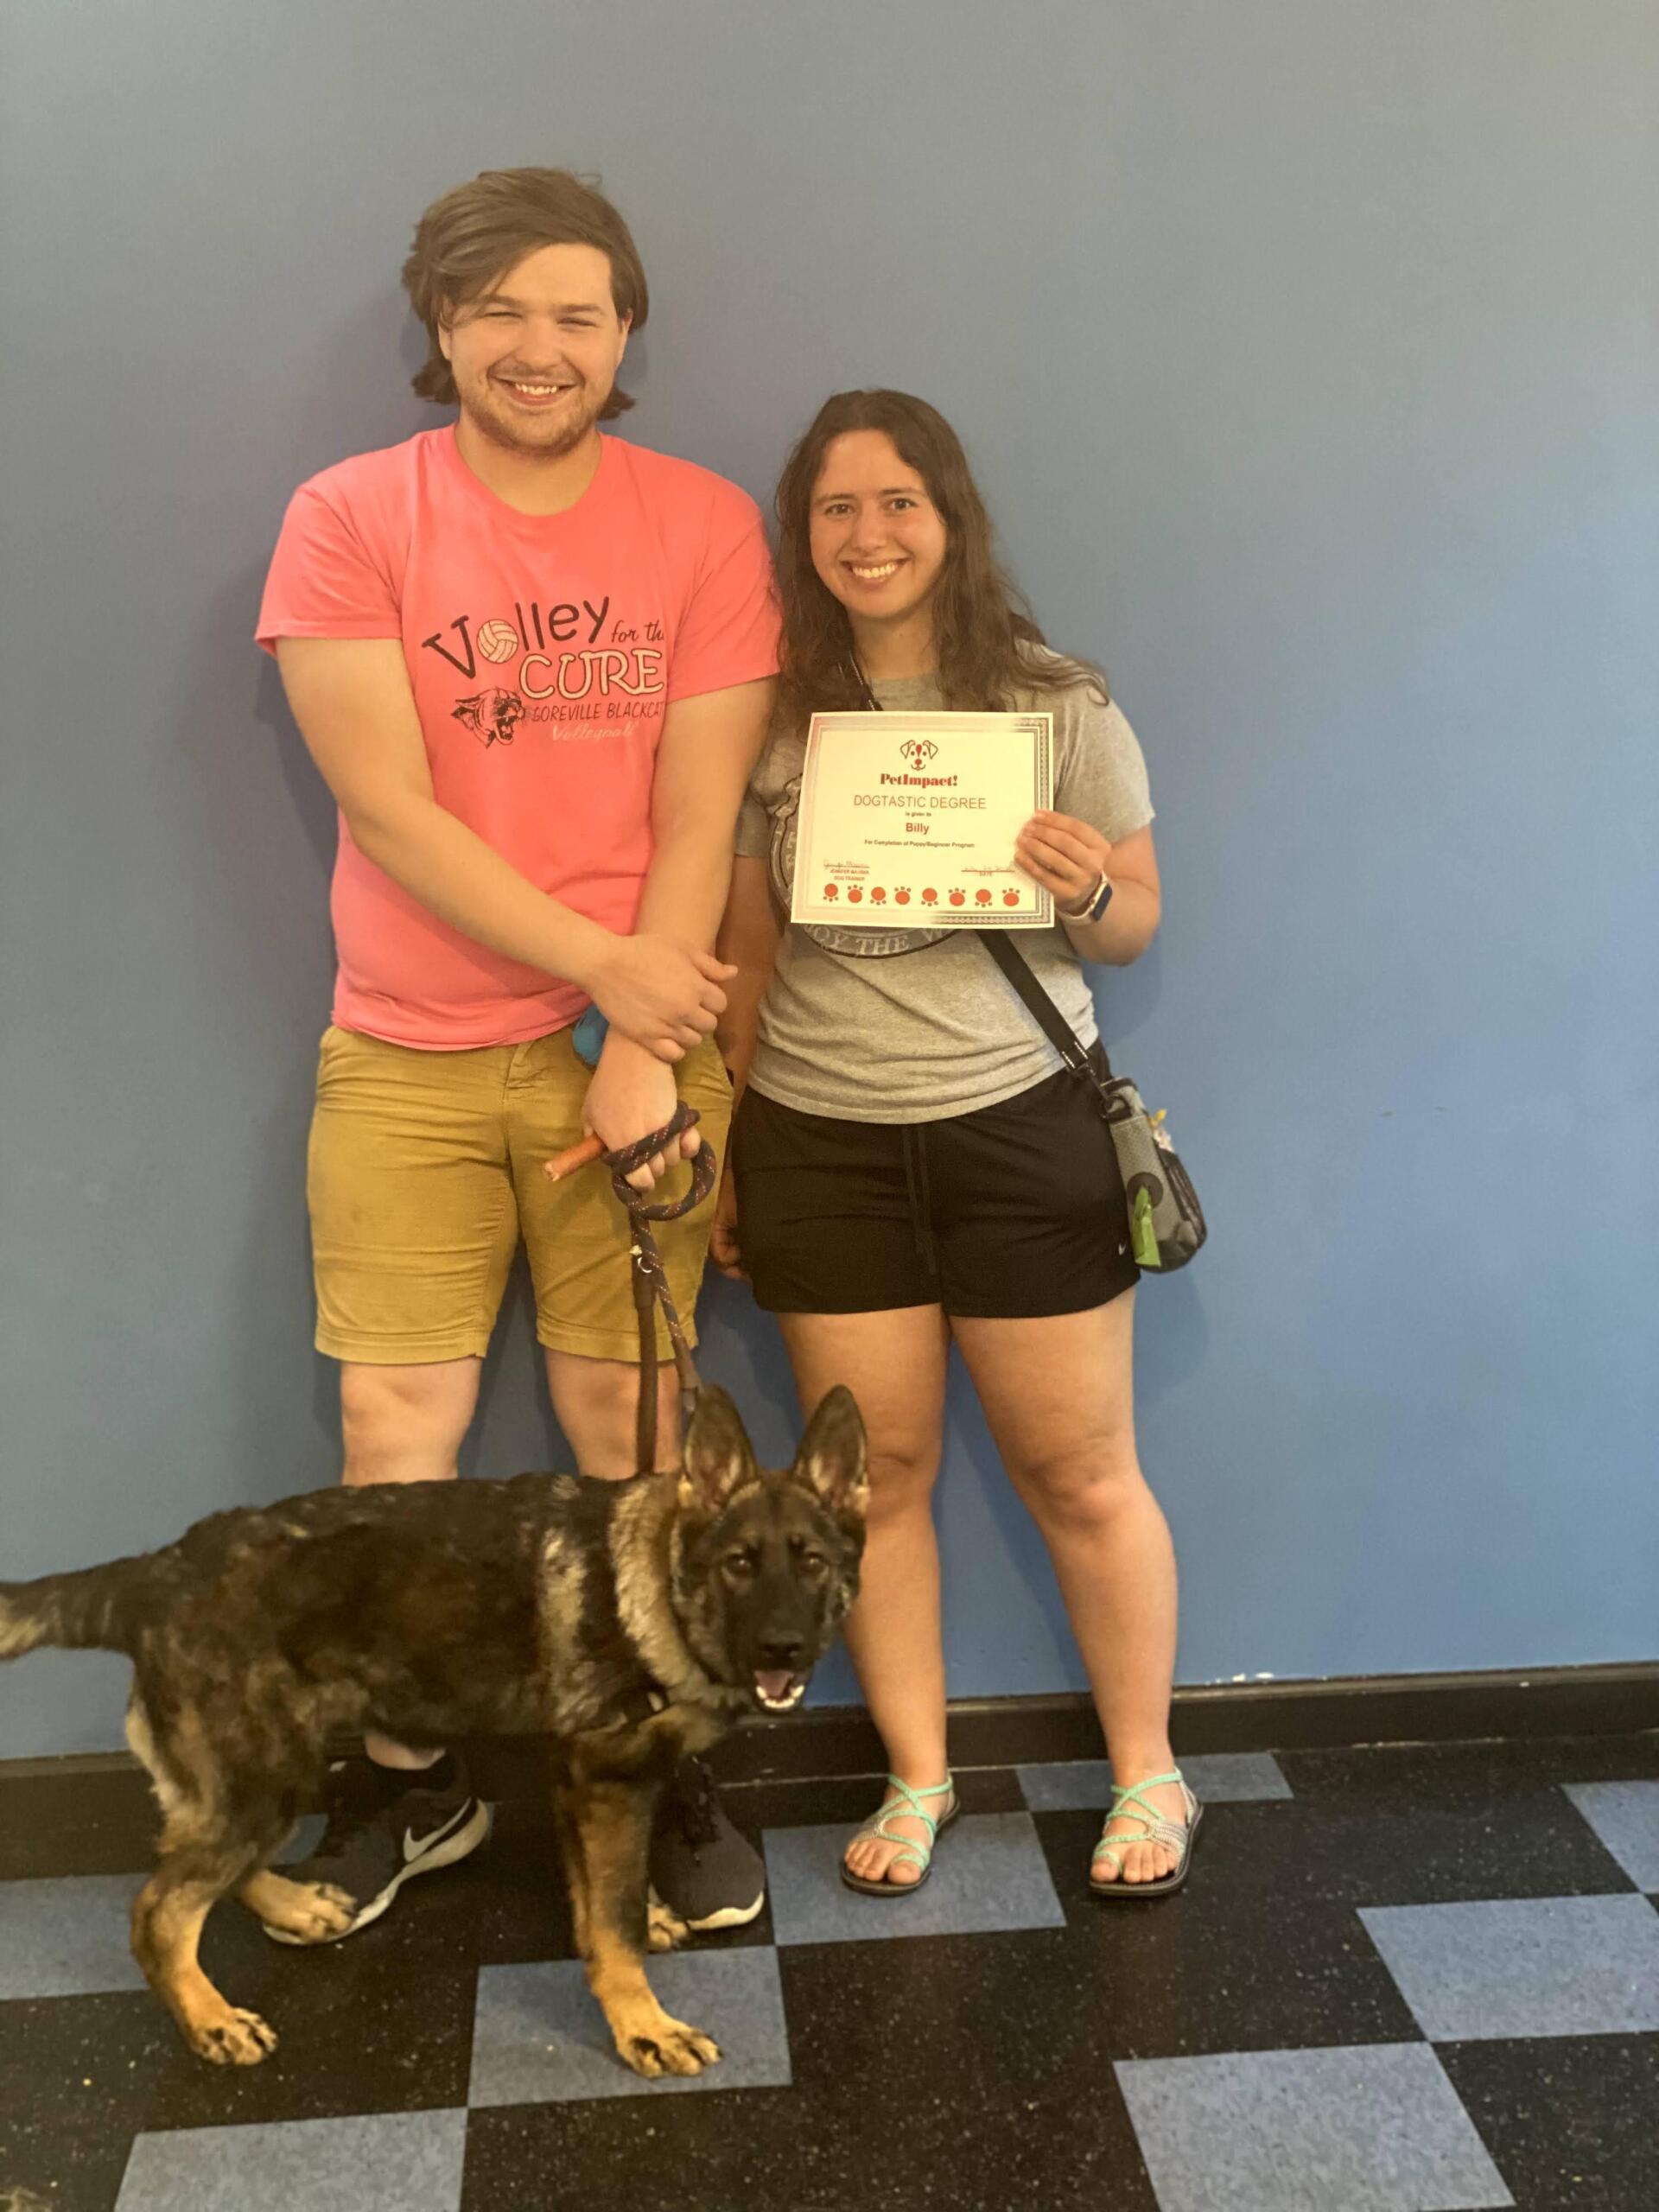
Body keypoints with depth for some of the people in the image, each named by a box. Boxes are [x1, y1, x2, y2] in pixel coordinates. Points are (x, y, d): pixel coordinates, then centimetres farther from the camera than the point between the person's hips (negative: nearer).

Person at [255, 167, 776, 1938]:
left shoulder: (703, 526, 1)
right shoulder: (348, 518, -2)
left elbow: (700, 813, -4)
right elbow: (389, 806, -9)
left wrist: (643, 1049, -12)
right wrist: (606, 963, -14)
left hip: (638, 1044, 0)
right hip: (407, 1057, 0)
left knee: (631, 1429, 5)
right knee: (392, 1436, 3)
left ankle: (663, 1774, 25)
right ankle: (407, 1781, 25)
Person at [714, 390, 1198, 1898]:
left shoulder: (1060, 707, -1)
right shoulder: (775, 717, 4)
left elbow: (1134, 928, 5)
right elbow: (748, 956, 9)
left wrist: (1091, 890, -18)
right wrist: (722, 1152, 9)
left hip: (1021, 1129, -1)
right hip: (821, 1140, 2)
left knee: (1081, 1476, 6)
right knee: (876, 1471, 8)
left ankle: (1148, 1772, 26)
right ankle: (918, 1776, 27)